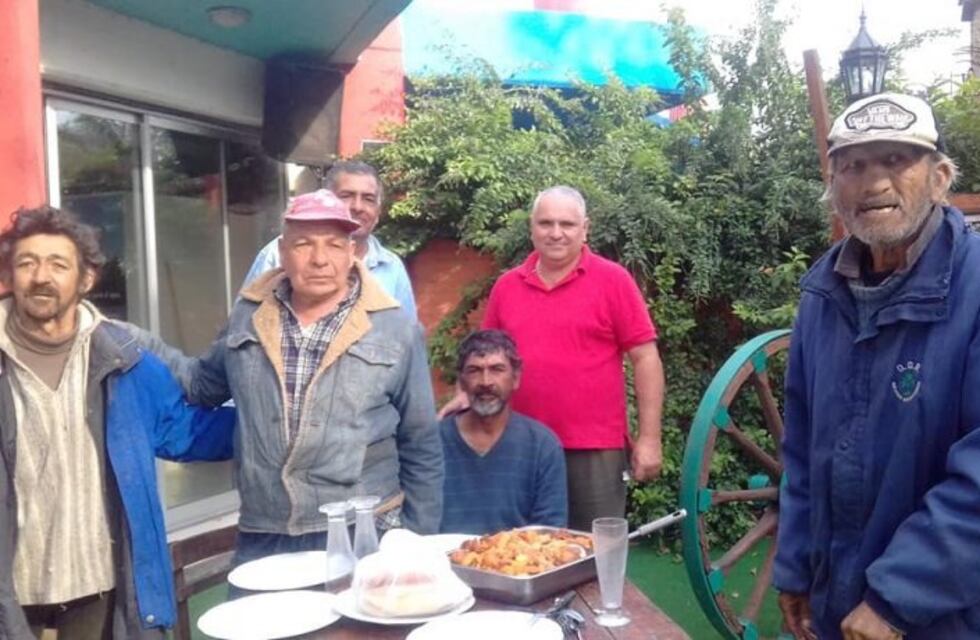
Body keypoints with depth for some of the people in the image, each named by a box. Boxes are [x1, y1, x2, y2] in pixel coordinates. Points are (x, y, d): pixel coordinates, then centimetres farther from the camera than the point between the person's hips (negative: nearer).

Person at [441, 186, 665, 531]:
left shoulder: (613, 280, -3)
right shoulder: (507, 285, 8)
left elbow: (645, 358, -4)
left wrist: (649, 438, -8)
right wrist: (467, 394, 0)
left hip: (595, 449, -3)